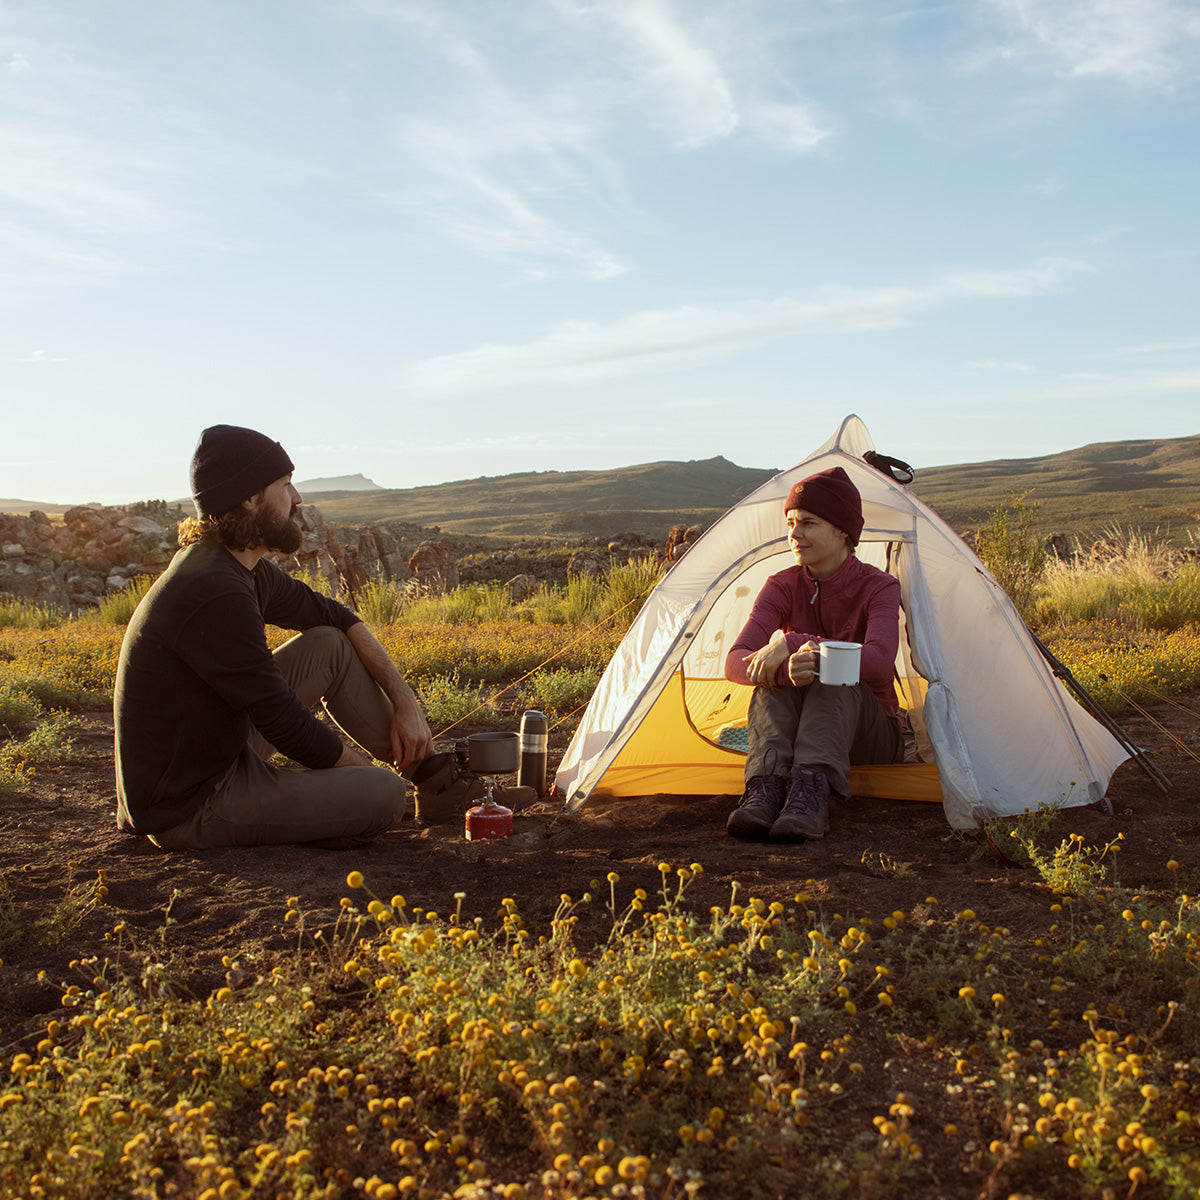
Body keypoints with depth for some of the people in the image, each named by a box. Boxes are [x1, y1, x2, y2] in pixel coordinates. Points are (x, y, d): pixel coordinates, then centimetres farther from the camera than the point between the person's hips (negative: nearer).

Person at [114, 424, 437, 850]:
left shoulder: (245, 570, 3)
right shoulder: (217, 594, -28)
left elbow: (334, 617, 16)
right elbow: (288, 727, -23)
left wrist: (405, 702, 8)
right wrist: (369, 772, -6)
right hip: (186, 811, -10)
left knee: (329, 644, 8)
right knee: (385, 796, -19)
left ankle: (428, 770, 14)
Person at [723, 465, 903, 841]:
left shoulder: (878, 588, -14)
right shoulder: (782, 587, -7)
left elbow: (879, 662, -34)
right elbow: (735, 663, -21)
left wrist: (793, 643, -38)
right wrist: (787, 667, -42)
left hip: (871, 734, -2)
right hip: (796, 728, 2)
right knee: (776, 675, -30)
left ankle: (811, 789, -50)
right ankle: (767, 785, -47)